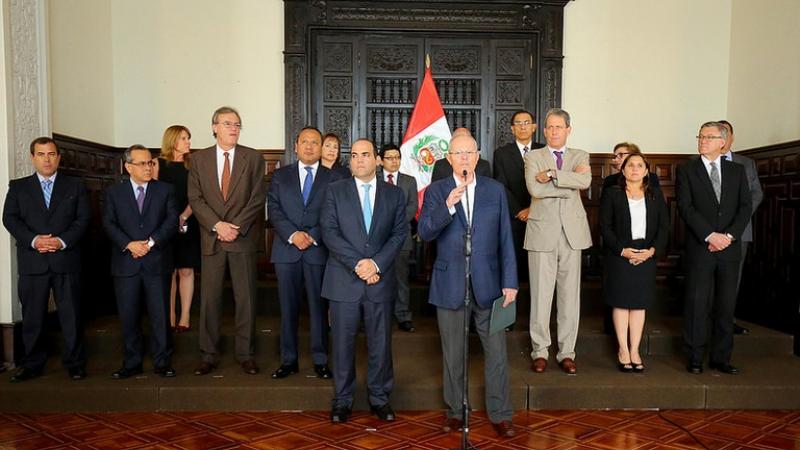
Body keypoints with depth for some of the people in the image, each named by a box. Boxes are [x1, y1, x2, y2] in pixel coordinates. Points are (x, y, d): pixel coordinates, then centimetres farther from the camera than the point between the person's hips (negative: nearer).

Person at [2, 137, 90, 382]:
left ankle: (75, 363, 13)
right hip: (32, 262, 1)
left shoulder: (75, 186, 10)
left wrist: (63, 240, -13)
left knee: (71, 314, 2)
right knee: (32, 316, 7)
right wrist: (33, 240, -13)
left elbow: (83, 219, 2)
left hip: (66, 259, -1)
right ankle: (32, 364, 19)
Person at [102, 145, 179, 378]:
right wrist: (129, 244, -14)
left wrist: (151, 242, -13)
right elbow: (109, 224, 0)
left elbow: (172, 221, -1)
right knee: (128, 317, 6)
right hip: (126, 264, 1)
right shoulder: (114, 193, 10)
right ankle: (131, 363, 18)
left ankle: (162, 362, 12)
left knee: (160, 315, 1)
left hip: (157, 262, -1)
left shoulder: (165, 190, 8)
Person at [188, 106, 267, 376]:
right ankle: (208, 355, 16)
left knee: (245, 297, 4)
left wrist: (236, 226, -12)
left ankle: (245, 354, 15)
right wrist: (217, 225, -11)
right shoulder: (199, 159, 8)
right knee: (209, 297, 5)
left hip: (243, 238, -1)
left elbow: (258, 198, -3)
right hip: (211, 238, 1)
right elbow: (195, 198, 2)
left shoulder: (253, 158, 4)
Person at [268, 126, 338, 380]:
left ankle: (320, 360, 14)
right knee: (288, 307, 6)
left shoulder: (332, 178, 7)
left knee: (318, 306, 4)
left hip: (319, 251, -1)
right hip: (286, 250, 2)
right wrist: (292, 234, -12)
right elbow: (274, 209, 2)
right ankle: (288, 360, 17)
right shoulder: (280, 176, 12)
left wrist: (312, 236, -13)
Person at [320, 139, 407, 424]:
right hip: (344, 280, -1)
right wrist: (357, 264, -14)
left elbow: (399, 233, 2)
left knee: (380, 342, 9)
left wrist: (376, 263, -13)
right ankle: (342, 399, 22)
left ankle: (379, 398, 25)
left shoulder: (394, 194, 8)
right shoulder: (335, 191, 4)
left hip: (380, 280, 1)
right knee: (343, 342, 7)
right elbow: (329, 232, -5)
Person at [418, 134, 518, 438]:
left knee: (497, 352, 6)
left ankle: (500, 414, 21)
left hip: (488, 283, 1)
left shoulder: (495, 190, 4)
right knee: (452, 354, 12)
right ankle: (455, 411, 29)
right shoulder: (436, 191, 1)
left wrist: (510, 282, -2)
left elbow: (505, 239, 3)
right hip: (450, 285, 0)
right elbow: (424, 233, -12)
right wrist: (448, 206, -27)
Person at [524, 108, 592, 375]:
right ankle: (540, 351, 14)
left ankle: (566, 352, 16)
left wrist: (552, 175, -14)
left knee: (570, 295, 6)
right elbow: (534, 189, -12)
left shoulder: (580, 157, 12)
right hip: (542, 233, -2)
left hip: (572, 233, 2)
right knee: (541, 295, 2)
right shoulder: (533, 157, 6)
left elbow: (585, 181, -11)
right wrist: (570, 184, -8)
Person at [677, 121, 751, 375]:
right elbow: (685, 207, -7)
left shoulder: (737, 170, 12)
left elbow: (746, 206, 4)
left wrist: (729, 235, -10)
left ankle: (721, 358, 17)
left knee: (726, 305, 7)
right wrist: (710, 236, -14)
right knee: (697, 303, -1)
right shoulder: (686, 170, 3)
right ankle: (695, 358, 9)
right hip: (700, 248, -3)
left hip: (730, 248, 3)